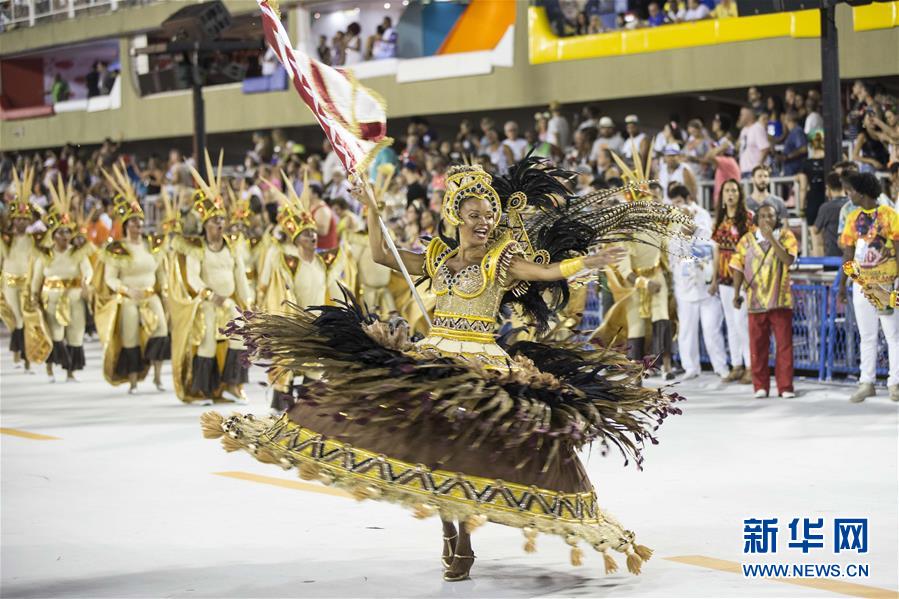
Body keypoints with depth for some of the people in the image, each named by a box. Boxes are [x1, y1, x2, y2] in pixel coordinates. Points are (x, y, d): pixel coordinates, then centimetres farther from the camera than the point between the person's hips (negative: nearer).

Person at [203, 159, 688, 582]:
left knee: (466, 449, -11)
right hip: (431, 361, 5)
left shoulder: (502, 261, -1)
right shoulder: (437, 258, 11)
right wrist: (371, 207, 11)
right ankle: (450, 532, 13)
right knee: (432, 447, 1)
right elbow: (380, 255, 14)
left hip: (480, 367, -5)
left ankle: (463, 540, 1)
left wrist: (585, 262, -29)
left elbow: (548, 272, -14)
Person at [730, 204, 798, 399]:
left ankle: (785, 386, 3)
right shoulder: (747, 240, 8)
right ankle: (760, 386, 13)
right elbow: (738, 267, 8)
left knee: (784, 344, -2)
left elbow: (788, 259, -15)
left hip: (780, 300, -2)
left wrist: (772, 238, -17)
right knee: (758, 345, 5)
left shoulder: (785, 236, 2)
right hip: (756, 300, 2)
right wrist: (736, 293, 2)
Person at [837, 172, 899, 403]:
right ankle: (866, 382, 12)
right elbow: (848, 253, 9)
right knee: (867, 336, 8)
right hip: (862, 284, 4)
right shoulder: (853, 218, 6)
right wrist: (842, 285, 6)